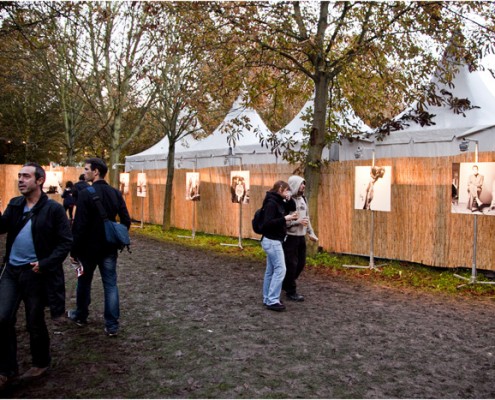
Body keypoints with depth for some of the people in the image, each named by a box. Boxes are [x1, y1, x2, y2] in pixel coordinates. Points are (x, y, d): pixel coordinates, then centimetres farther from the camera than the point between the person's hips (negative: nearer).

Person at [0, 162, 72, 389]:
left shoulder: (53, 209, -10)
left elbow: (66, 242, -11)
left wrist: (45, 264, -18)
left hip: (35, 273, -5)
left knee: (34, 322, 9)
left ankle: (40, 363, 32)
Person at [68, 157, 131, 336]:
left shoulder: (86, 194, -15)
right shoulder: (116, 193, 1)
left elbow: (79, 226, -17)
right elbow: (126, 221, 2)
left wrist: (73, 250, -9)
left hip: (89, 247, -4)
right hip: (109, 248, 4)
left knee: (84, 282, 17)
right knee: (110, 285, 6)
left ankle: (81, 316, 36)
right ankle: (112, 325, 7)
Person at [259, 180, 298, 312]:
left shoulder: (279, 202, 12)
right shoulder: (271, 203, -17)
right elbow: (268, 223, -24)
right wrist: (285, 218, -26)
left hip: (274, 240, 10)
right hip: (272, 241, -10)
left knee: (271, 270, 12)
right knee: (280, 270, -9)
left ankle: (267, 299, 19)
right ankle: (272, 301, -4)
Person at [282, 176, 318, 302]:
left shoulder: (303, 199, 12)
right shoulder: (288, 201, -16)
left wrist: (311, 233, 16)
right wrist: (298, 221, -22)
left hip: (301, 237, 9)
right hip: (290, 237, -8)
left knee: (301, 263, 14)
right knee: (291, 264, -1)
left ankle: (286, 284, 33)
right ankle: (291, 292, 13)